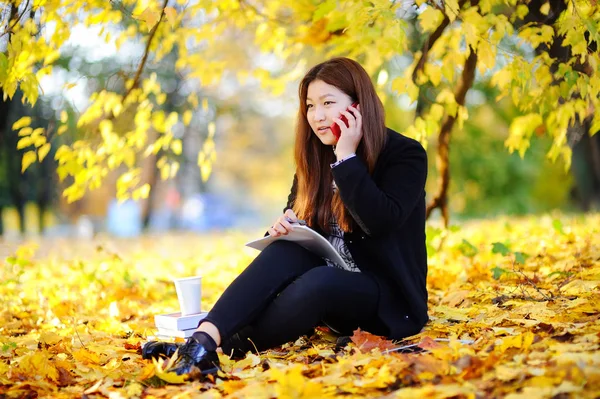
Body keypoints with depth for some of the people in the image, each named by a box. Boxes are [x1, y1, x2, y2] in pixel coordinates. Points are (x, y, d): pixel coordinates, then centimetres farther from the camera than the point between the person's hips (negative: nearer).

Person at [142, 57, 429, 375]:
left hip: (389, 298, -5)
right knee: (285, 252, -26)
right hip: (328, 282, 5)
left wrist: (347, 159, -26)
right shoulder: (315, 159, 7)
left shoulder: (406, 155, -10)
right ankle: (204, 339, -40)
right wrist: (282, 228, -13)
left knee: (317, 282, -36)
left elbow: (381, 222, -26)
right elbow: (294, 222, 11)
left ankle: (228, 348, -34)